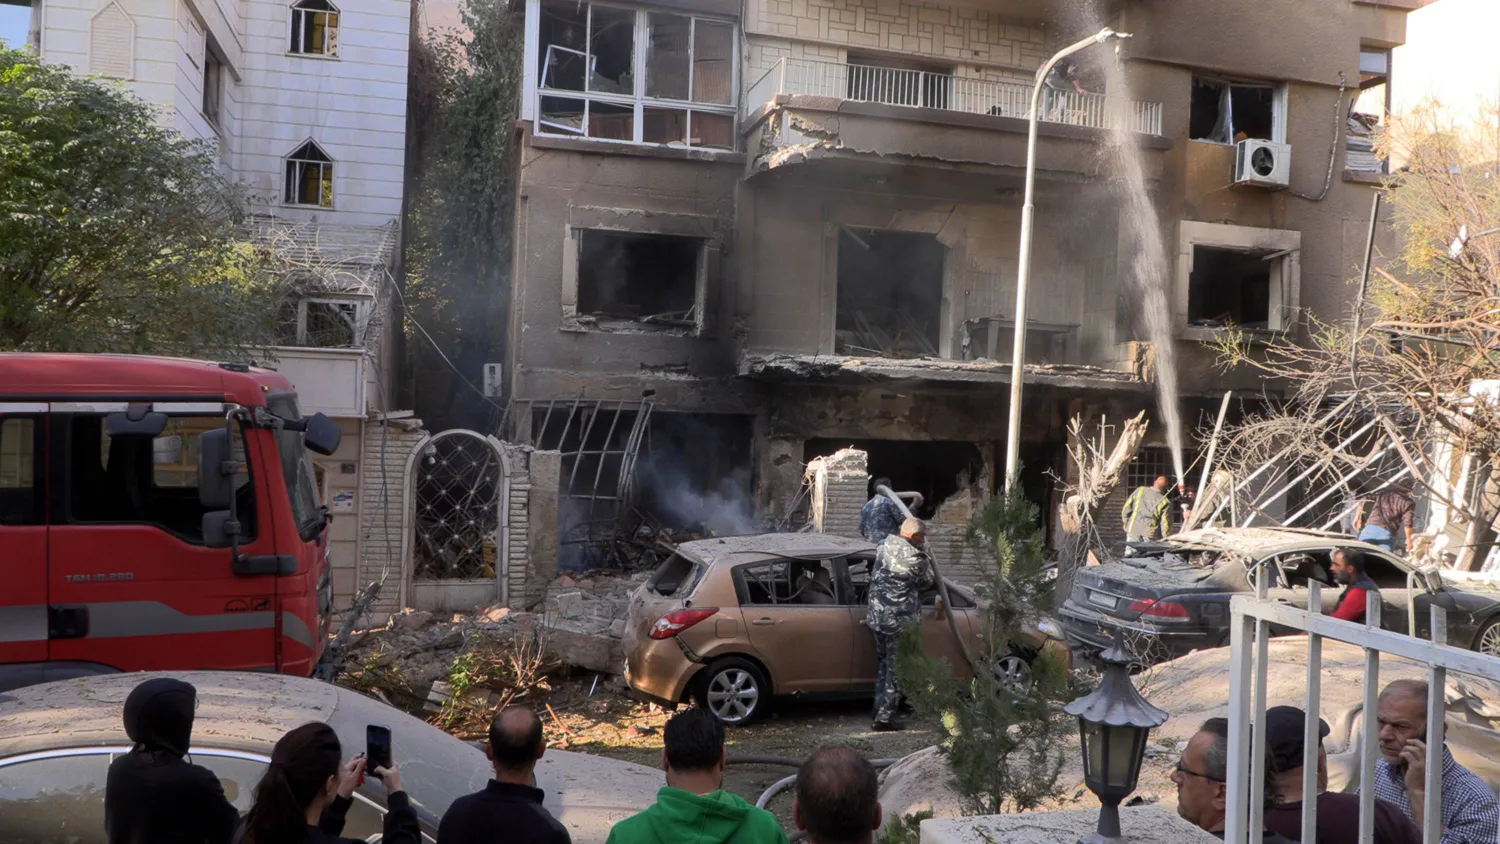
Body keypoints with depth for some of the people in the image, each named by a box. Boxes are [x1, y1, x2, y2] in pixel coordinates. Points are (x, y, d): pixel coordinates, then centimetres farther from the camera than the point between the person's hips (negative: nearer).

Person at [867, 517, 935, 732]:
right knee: (896, 670, 2)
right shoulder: (916, 559, -19)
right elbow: (928, 583, -2)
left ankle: (879, 709, 29)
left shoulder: (885, 546, 1)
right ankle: (884, 719, 5)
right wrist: (926, 561, 13)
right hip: (900, 622, -7)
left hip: (877, 617, 7)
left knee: (884, 664, 22)